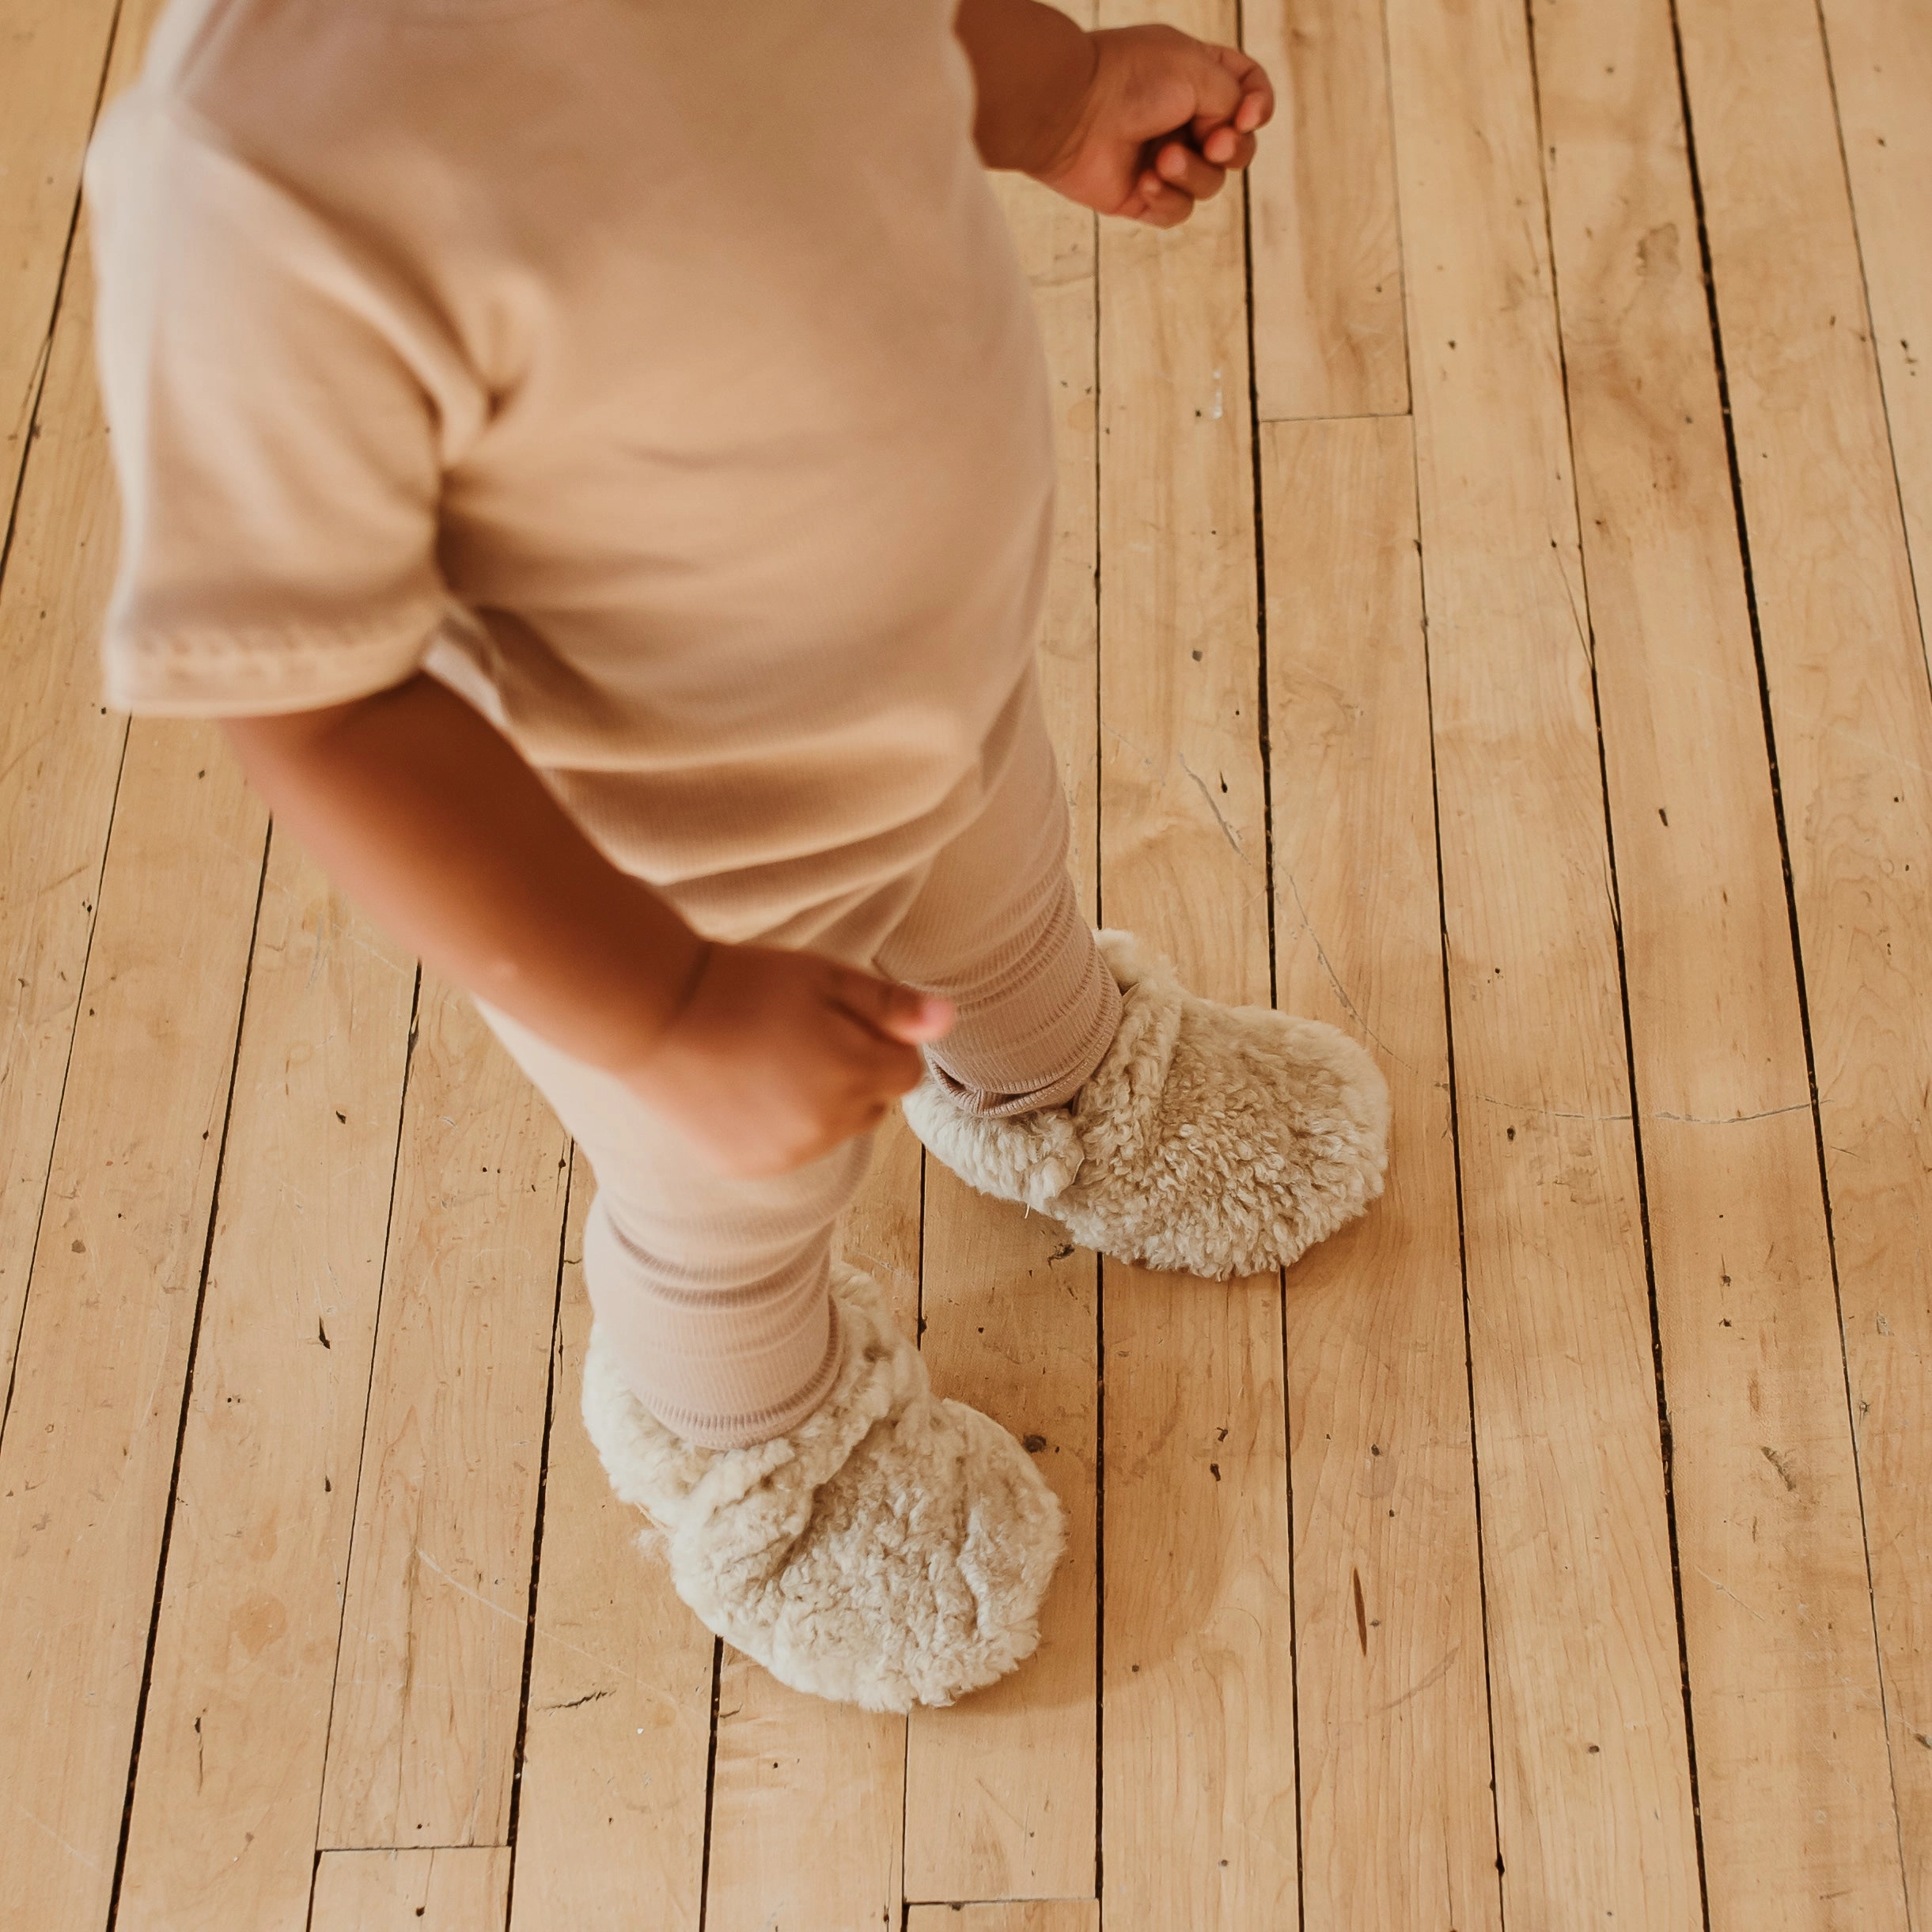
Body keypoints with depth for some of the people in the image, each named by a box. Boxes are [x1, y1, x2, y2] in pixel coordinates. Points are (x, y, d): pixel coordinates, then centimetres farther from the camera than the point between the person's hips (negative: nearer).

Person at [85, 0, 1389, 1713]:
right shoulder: (262, 160, -43)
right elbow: (310, 697, -34)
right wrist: (669, 1023, -32)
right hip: (676, 884, -5)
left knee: (1006, 897, 36)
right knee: (740, 1210, 26)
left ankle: (1068, 1096, 73)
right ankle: (752, 1449, 62)